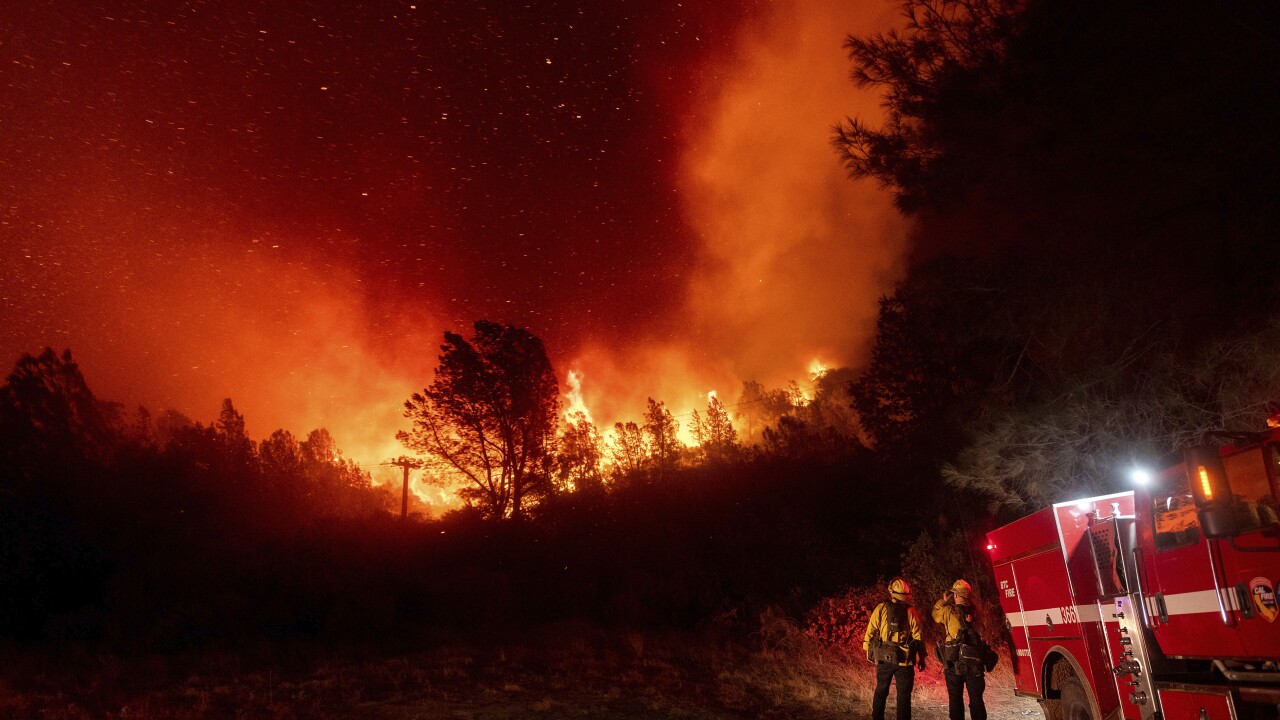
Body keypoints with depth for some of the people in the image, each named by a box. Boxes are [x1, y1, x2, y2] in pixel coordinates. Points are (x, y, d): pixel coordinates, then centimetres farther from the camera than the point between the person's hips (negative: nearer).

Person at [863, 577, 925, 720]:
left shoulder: (881, 609, -4)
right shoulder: (911, 612, -5)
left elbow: (871, 631, -1)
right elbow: (918, 637, -4)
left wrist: (868, 650, 11)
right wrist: (921, 658, 5)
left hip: (884, 659, 1)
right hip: (904, 660, -1)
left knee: (881, 692, 16)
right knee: (904, 695, 8)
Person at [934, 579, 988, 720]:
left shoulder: (949, 611, -7)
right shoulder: (974, 611, 2)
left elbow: (935, 613, 14)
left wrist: (944, 601, 24)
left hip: (954, 662, -2)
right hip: (974, 662, 2)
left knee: (955, 698, 9)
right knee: (976, 698, 7)